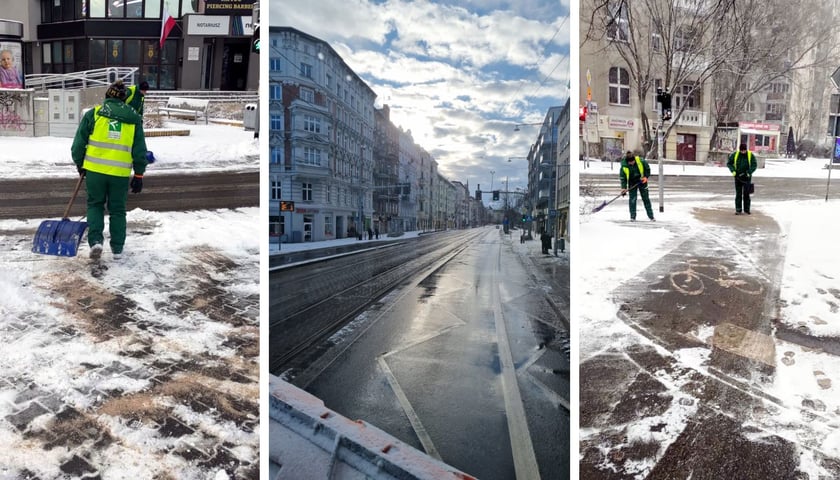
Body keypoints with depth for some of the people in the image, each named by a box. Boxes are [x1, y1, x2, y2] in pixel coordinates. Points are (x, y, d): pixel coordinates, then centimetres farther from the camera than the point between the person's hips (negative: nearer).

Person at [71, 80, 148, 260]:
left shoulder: (94, 113, 1)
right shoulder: (134, 118, 5)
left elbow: (79, 143, 2)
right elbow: (140, 150, 5)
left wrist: (80, 164, 18)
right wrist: (139, 175, 12)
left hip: (95, 170, -1)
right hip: (121, 173, 1)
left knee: (95, 204, 18)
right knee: (117, 209, 14)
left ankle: (95, 240, 3)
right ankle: (117, 248, 18)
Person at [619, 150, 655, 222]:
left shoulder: (641, 161, -20)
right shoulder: (624, 166, -20)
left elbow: (647, 168, -3)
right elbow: (622, 177, -15)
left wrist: (646, 177, -14)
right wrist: (623, 188, -22)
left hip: (642, 181, 0)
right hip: (632, 183, 0)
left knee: (646, 198, 5)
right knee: (632, 199, -7)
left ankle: (651, 216, 12)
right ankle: (632, 216, 0)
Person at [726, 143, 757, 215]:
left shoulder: (750, 155, -4)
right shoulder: (735, 155, -2)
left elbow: (754, 165, -3)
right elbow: (729, 163, 4)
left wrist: (749, 172, -18)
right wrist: (733, 170, -11)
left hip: (747, 177, -1)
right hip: (738, 177, 1)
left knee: (746, 194, 2)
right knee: (738, 194, 1)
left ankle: (746, 209, 11)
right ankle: (738, 210, 3)